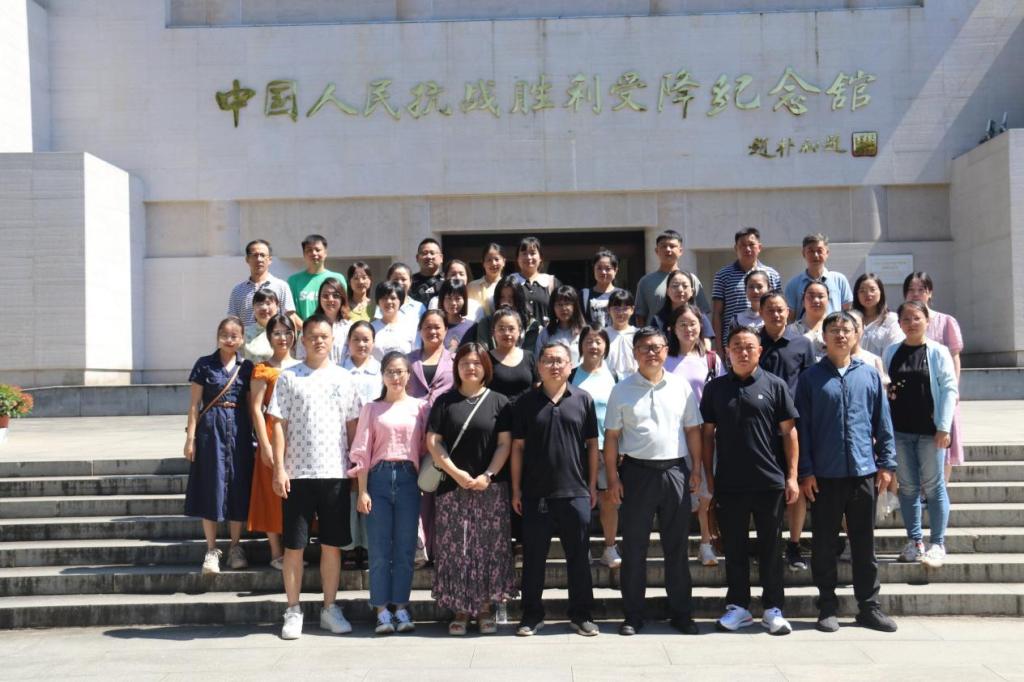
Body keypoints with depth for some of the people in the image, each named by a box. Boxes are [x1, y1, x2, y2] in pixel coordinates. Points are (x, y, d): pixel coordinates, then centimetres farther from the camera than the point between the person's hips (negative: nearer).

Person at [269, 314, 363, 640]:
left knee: (332, 543, 7)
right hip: (297, 473, -2)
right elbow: (279, 424, 0)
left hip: (335, 473, 2)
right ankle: (293, 611, 14)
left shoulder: (343, 378, 9)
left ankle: (330, 608, 18)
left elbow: (352, 426, 11)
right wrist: (279, 468, -8)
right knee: (294, 545, 3)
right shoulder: (288, 378, 3)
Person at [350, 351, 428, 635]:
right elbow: (362, 451, 4)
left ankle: (401, 608, 14)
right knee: (379, 548, 1)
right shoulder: (371, 409, 8)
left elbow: (425, 448, 5)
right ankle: (382, 611, 8)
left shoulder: (419, 407, 7)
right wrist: (362, 491, -2)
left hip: (408, 478, 0)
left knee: (405, 548, 5)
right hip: (379, 477, 0)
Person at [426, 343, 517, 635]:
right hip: (453, 486, 0)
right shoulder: (445, 402, 7)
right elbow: (433, 442, 1)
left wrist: (488, 475, -11)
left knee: (490, 547, 2)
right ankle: (459, 610, 9)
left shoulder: (498, 402, 5)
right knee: (455, 549, 1)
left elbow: (505, 443, 1)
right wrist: (456, 473, -9)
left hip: (490, 487, 0)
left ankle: (485, 608, 11)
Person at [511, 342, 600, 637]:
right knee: (533, 557, 7)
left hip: (575, 493, 0)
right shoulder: (526, 401, 4)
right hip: (535, 493, 0)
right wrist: (516, 489, 2)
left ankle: (581, 615, 18)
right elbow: (517, 447, 6)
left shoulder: (583, 400, 4)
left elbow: (592, 445, 8)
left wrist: (592, 485, 4)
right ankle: (532, 614, 19)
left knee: (579, 557, 7)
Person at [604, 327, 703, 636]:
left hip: (675, 471, 1)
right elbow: (611, 436, 2)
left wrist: (696, 469, 3)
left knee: (677, 546, 9)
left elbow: (693, 430, 10)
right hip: (637, 472, -1)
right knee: (634, 547, 5)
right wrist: (612, 477, -4)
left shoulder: (681, 387, 7)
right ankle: (633, 615, 15)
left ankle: (681, 613, 19)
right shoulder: (622, 390, 2)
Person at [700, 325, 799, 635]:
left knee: (771, 548, 7)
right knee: (734, 548, 9)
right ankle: (737, 606, 21)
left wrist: (792, 475, -4)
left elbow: (789, 432, 1)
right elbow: (707, 433, 9)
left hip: (770, 482, -1)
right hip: (729, 483, 1)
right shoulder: (715, 388, 6)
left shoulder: (775, 385, 1)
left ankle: (773, 609, 17)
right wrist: (708, 476, 3)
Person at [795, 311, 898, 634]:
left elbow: (883, 423, 10)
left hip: (864, 472, 2)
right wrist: (805, 471, -5)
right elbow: (802, 427, 0)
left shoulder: (869, 375, 7)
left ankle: (869, 606, 20)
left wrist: (886, 463, 4)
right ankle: (827, 607, 16)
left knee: (864, 543, 9)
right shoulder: (811, 377, 2)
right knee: (824, 544, 6)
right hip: (825, 474, -2)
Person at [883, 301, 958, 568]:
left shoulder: (938, 352, -1)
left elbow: (949, 389, -5)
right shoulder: (891, 352, 7)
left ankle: (937, 544, 9)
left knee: (933, 486, 1)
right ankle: (914, 541, 18)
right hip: (899, 430, 3)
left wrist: (944, 427, -11)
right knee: (907, 487, 8)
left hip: (929, 430, -3)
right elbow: (882, 388, 10)